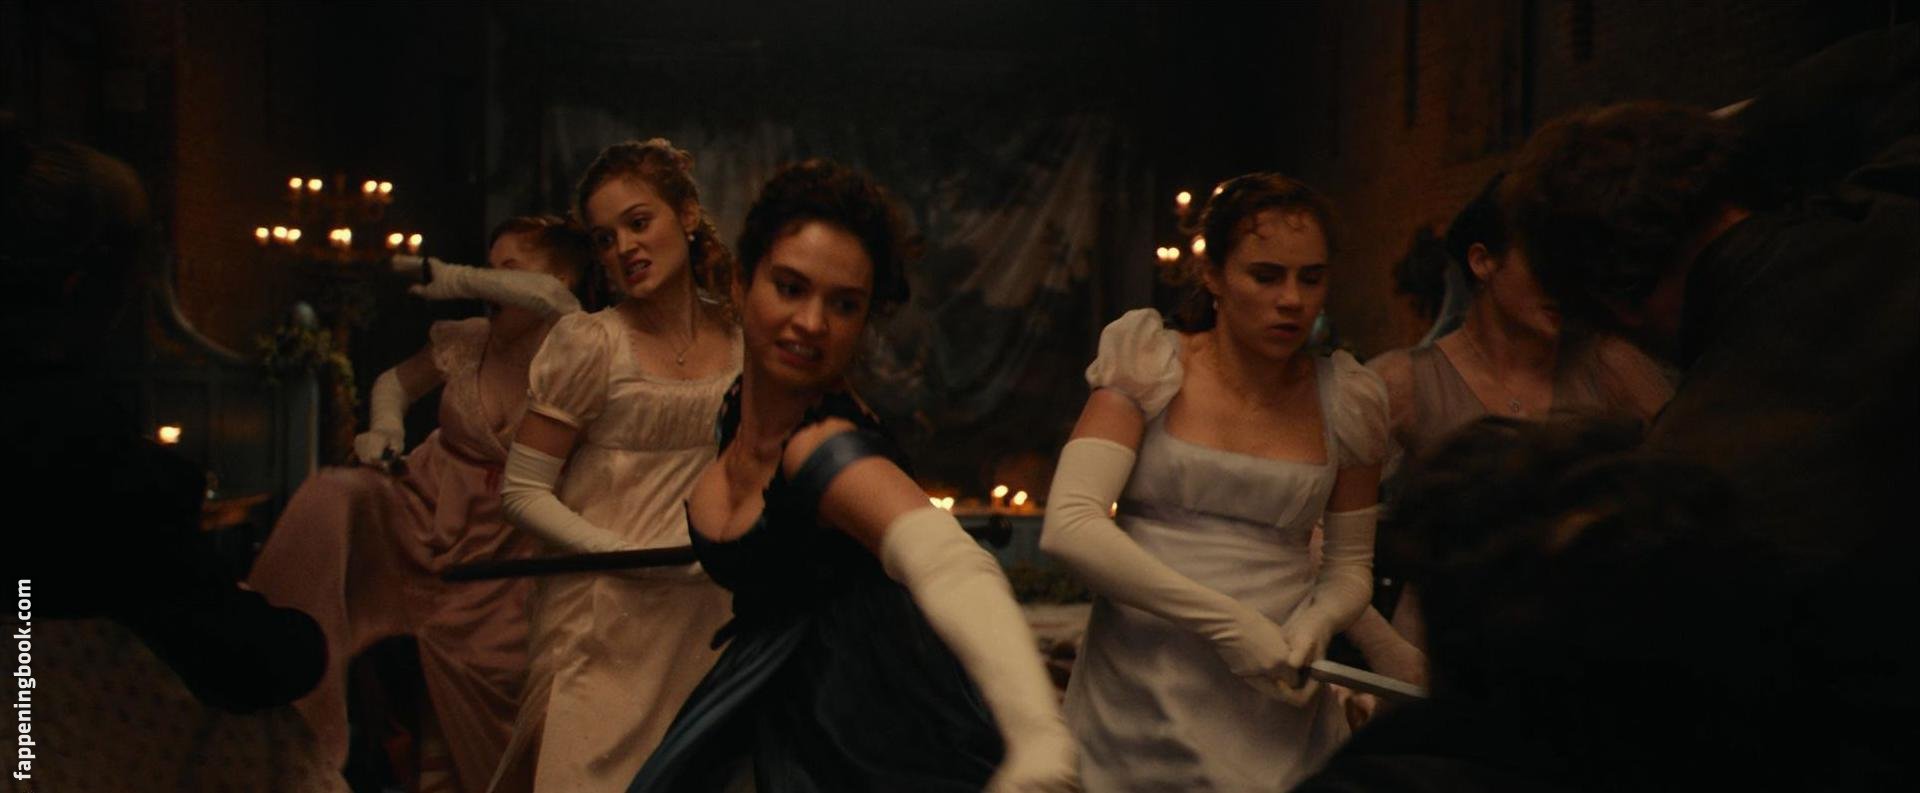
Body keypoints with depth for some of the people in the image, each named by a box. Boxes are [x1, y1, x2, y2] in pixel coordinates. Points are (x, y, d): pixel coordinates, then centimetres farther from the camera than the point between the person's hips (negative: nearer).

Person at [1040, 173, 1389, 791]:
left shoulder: (1344, 403, 3)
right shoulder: (1150, 367, -5)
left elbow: (1349, 566, 13)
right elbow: (1067, 527, -16)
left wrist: (1314, 625, -11)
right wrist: (1224, 620, -20)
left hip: (1276, 711, 2)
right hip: (1136, 702, -2)